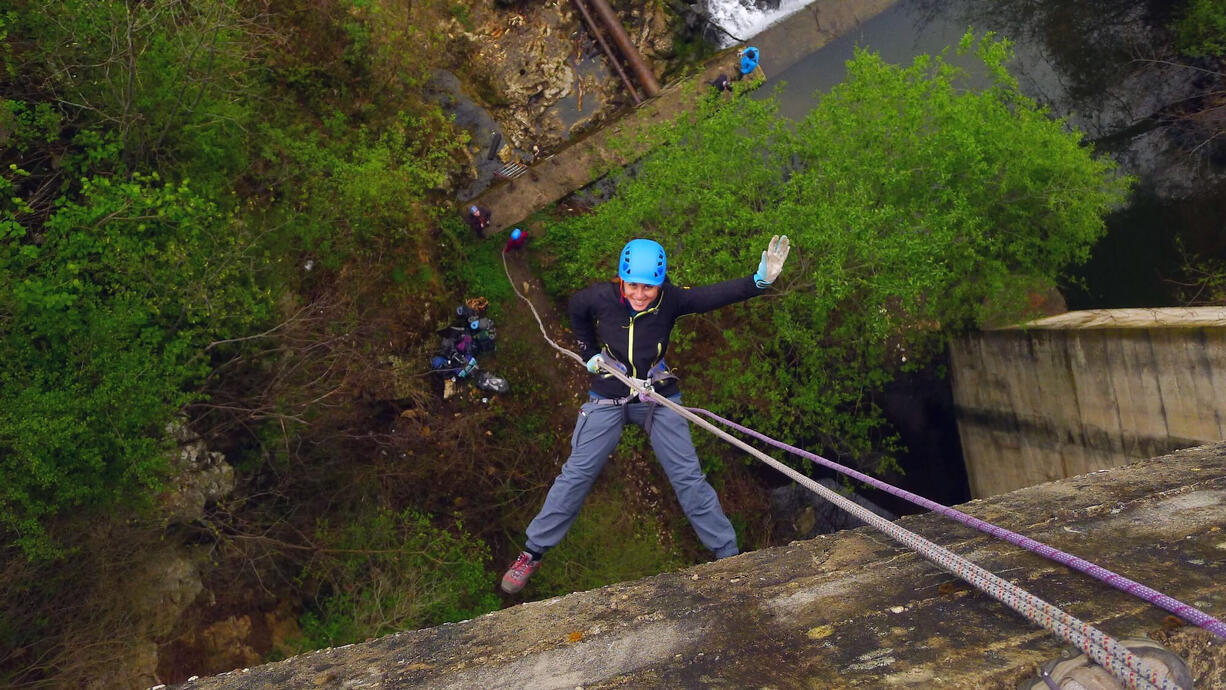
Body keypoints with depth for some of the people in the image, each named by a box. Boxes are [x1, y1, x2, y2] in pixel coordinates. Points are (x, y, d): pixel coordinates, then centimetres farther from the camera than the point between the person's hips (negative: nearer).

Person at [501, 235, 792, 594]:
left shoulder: (670, 300, -18)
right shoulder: (601, 297, -17)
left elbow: (716, 294, -31)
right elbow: (574, 309, 6)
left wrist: (759, 280, -47)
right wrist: (589, 352, 6)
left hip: (659, 399, 0)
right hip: (608, 399, 0)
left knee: (689, 478, 2)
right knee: (576, 474, 2)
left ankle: (729, 555, 16)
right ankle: (532, 553, 15)